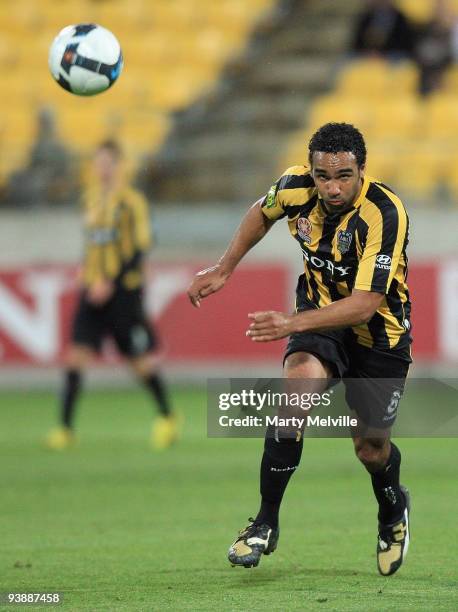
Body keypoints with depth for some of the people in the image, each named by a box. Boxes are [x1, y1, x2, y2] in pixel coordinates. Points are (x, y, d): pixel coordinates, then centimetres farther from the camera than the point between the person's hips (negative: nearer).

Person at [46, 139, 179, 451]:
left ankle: (168, 418, 25)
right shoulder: (91, 199, 12)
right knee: (75, 354, -7)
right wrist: (88, 276, 13)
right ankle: (65, 427, -8)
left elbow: (140, 248, -12)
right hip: (93, 290, 6)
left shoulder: (131, 201, -8)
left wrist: (111, 283, -18)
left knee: (142, 360, 3)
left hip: (123, 291, -6)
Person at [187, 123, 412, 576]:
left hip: (379, 330, -2)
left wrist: (295, 322, -44)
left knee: (371, 446, 1)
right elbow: (262, 213, 10)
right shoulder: (296, 187, -17)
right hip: (321, 310, 2)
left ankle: (392, 510, 40)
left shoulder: (385, 214, -31)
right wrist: (223, 269, 8)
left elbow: (364, 304, -34)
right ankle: (266, 522, -19)